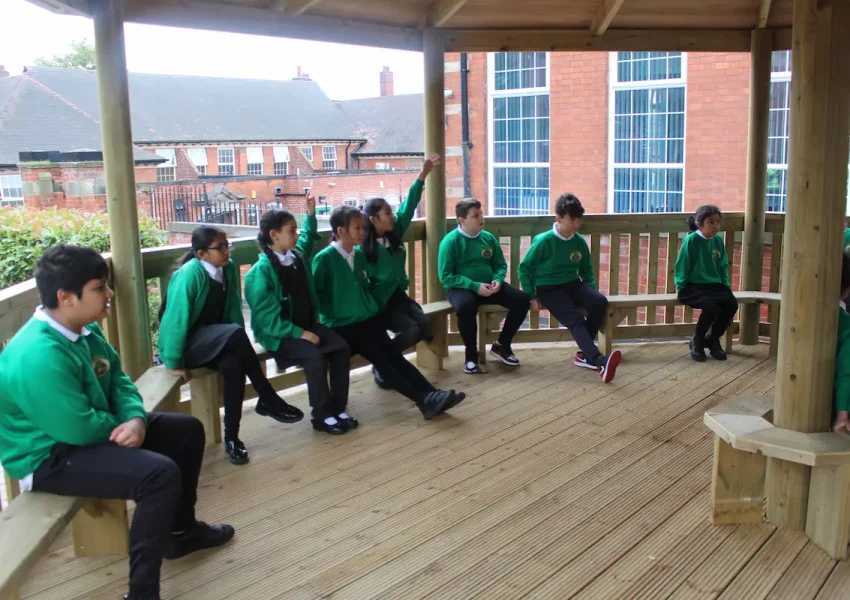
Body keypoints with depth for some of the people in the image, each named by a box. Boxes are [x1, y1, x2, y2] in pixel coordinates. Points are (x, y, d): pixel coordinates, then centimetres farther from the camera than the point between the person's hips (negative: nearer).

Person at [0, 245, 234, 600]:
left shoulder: (86, 330, -1)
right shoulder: (38, 357, -32)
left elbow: (118, 381, 6)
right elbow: (79, 429, -30)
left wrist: (136, 419, -15)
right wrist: (122, 425, -10)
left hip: (92, 431, 10)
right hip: (50, 456, -10)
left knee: (187, 430, 12)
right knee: (160, 474, -29)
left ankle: (181, 530, 30)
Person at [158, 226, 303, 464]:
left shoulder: (229, 269, -4)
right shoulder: (189, 274, -22)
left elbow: (233, 309, 0)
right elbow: (177, 318, -21)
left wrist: (239, 346, -9)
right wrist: (175, 362, -18)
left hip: (215, 341, 6)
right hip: (187, 342, -6)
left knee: (234, 365, -29)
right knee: (235, 333, -32)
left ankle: (231, 438, -17)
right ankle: (268, 401, -24)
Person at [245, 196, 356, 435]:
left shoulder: (297, 255, 6)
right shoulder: (261, 272, -17)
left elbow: (309, 237, 34)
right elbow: (267, 317, -22)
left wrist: (311, 213, 22)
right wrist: (299, 333, -26)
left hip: (307, 325, 7)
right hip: (278, 334, -7)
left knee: (341, 347, -16)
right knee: (315, 356, -31)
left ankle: (338, 407, -7)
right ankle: (322, 416, -16)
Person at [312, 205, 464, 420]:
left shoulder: (359, 256, 10)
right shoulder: (324, 259, -10)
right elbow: (315, 293, -6)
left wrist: (372, 308, 9)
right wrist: (332, 314, -11)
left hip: (368, 320, 6)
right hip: (341, 326, -6)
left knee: (394, 355, -10)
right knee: (381, 359, -19)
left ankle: (432, 395, -22)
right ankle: (425, 400, -28)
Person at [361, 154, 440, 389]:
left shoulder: (395, 234, 3)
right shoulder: (363, 247, -14)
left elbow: (409, 206, 0)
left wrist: (423, 174, -3)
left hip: (399, 295, 7)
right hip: (380, 301, -7)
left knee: (425, 325, -17)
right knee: (411, 329, -25)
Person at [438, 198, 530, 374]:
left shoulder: (489, 238, 6)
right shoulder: (450, 241, -10)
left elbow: (501, 265, 15)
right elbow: (446, 277, -13)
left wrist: (497, 280, -9)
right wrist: (475, 286, -22)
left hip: (488, 285, 6)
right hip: (461, 287, -5)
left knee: (522, 298, -12)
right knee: (466, 305, -40)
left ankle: (501, 345, 7)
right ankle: (471, 354, -17)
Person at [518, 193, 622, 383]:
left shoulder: (580, 242, 4)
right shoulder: (544, 241, -12)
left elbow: (586, 271, 18)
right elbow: (525, 268, -4)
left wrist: (591, 291, 2)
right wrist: (531, 296, -9)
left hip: (572, 284, 5)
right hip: (549, 288, -5)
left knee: (600, 302, -22)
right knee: (575, 318, -29)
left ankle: (584, 354, -10)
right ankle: (599, 361, -48)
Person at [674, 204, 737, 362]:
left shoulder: (718, 241, 8)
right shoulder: (691, 240, -10)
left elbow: (723, 266, 17)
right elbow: (682, 265, -6)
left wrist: (726, 285, 9)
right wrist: (681, 286, -6)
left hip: (715, 285, 6)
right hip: (693, 286, -6)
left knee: (732, 304, -20)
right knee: (712, 306, -32)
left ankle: (712, 339, 5)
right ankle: (697, 341, -4)